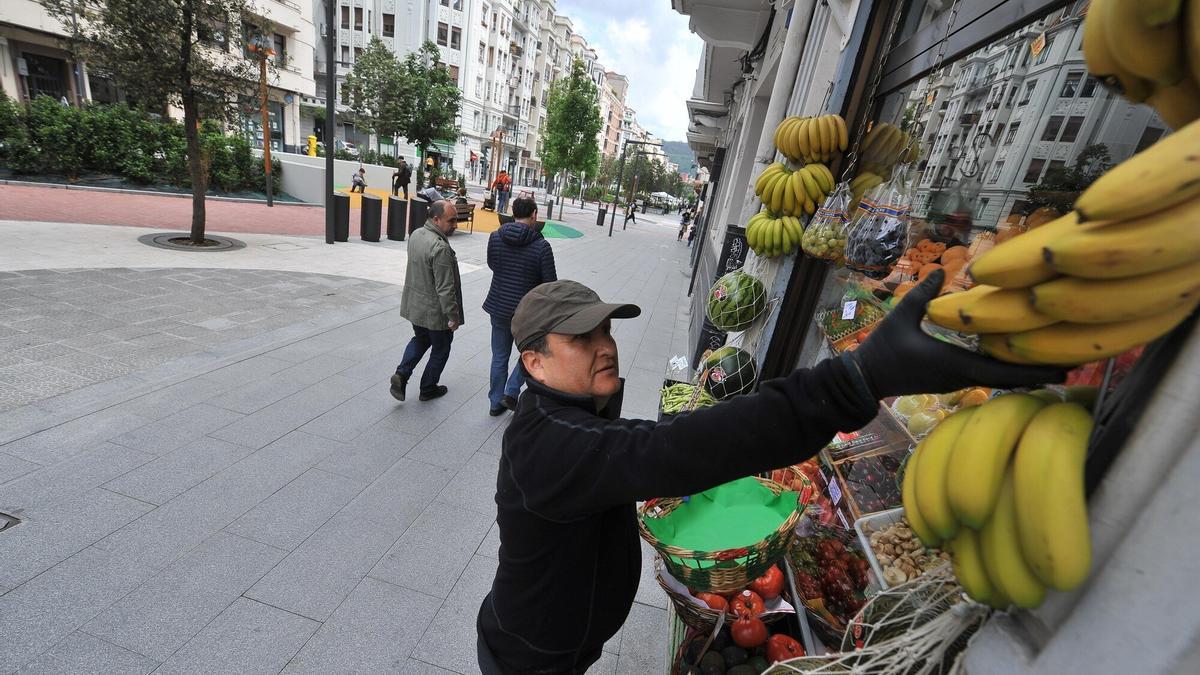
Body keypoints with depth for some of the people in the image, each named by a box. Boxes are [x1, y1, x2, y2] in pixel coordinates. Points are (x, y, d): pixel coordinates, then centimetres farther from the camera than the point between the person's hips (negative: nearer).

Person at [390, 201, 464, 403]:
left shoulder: (416, 234, 1)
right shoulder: (441, 248, -28)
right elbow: (445, 289, -27)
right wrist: (453, 316, -17)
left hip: (415, 305, 8)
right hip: (435, 312, -8)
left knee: (420, 339, 29)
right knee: (440, 349, 14)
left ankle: (402, 374, 14)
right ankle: (428, 389, 28)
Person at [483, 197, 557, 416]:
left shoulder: (495, 238, -5)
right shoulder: (541, 246, -16)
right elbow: (550, 284, -13)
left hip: (498, 308, 4)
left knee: (499, 358, 17)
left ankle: (496, 402, 29)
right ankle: (511, 393, 15)